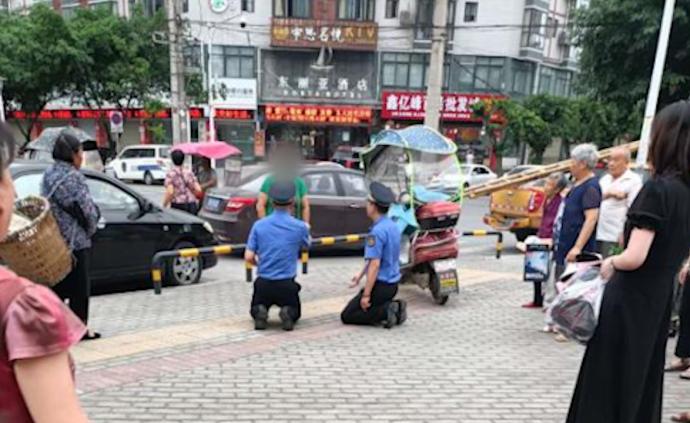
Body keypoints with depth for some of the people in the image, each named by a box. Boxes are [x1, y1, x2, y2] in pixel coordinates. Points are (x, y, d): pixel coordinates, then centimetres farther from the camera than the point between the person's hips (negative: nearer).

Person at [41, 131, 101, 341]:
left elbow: (49, 205, 13)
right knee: (79, 286, 3)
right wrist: (90, 229, 4)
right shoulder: (72, 177, -16)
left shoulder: (49, 174, 11)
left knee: (57, 284, 14)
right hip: (74, 241, -8)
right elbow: (87, 210, -15)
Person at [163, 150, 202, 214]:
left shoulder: (170, 174, -4)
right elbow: (198, 190, 0)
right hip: (192, 206, 4)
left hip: (177, 206, -4)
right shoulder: (189, 173, 7)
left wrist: (164, 205, -6)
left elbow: (170, 192, -16)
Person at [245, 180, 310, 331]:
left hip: (263, 284, 1)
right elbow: (306, 246, 14)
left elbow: (249, 257, -4)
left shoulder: (259, 225, -3)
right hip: (287, 285, -1)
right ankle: (288, 313, -10)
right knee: (295, 313, 25)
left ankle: (260, 313, -6)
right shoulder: (300, 227, -7)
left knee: (255, 310, 29)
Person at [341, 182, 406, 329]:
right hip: (392, 284, 9)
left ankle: (386, 312, -11)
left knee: (347, 316, 4)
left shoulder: (377, 231, -23)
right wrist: (360, 274, 22)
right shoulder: (392, 225, 6)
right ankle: (394, 307, 6)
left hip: (381, 285, -9)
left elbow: (375, 264, -26)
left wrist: (366, 295, -21)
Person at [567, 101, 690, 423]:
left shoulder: (658, 188, -20)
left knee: (608, 381, 6)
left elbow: (634, 258, -25)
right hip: (659, 300, 8)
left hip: (629, 300, -8)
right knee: (641, 380, 21)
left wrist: (610, 263, -7)